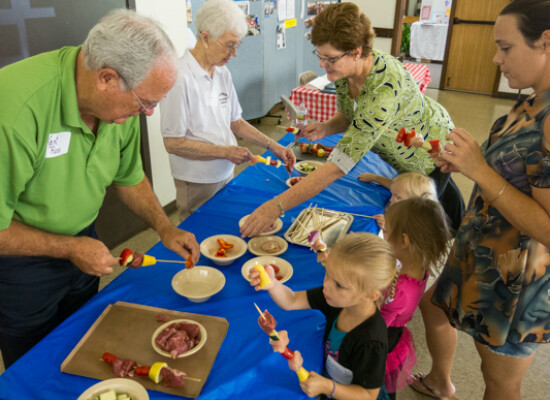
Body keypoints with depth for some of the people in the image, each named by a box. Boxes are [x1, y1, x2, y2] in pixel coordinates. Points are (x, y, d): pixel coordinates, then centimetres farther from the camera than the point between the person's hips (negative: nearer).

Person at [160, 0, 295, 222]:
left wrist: (273, 145, 4)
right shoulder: (181, 77, -21)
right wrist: (225, 151, -19)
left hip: (226, 174, 7)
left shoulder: (222, 73, 4)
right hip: (197, 184, -7)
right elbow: (172, 143, -21)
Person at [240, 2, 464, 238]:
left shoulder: (384, 88, -45)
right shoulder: (343, 70, -19)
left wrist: (277, 206, -53)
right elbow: (348, 116, 0)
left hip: (433, 152, -7)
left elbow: (340, 165, -50)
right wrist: (326, 128, -24)